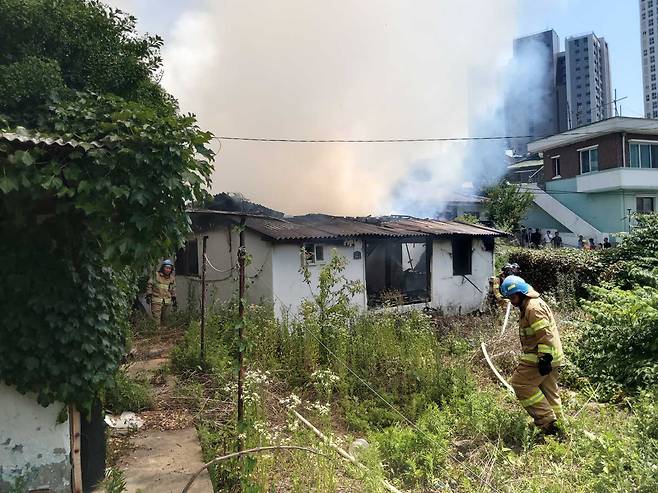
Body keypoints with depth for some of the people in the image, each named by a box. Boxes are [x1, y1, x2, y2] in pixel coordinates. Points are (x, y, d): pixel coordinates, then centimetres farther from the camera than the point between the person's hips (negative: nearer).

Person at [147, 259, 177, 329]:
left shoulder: (172, 278, 10)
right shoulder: (156, 275, -4)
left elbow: (173, 289, 19)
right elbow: (149, 285, 0)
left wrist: (174, 299, 17)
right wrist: (148, 295, -6)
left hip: (167, 302, 4)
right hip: (156, 300, -4)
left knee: (164, 318, 11)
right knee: (156, 318, -9)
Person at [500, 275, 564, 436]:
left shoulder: (533, 308, -19)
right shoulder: (528, 305, 15)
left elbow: (545, 335, -25)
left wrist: (544, 358, -25)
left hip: (540, 357, -11)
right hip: (550, 357, 11)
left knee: (521, 383, -7)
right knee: (548, 391, 17)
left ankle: (546, 420, -3)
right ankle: (556, 423, 27)